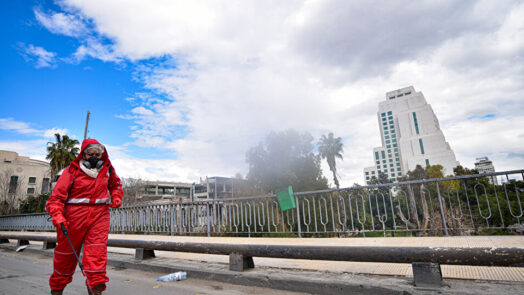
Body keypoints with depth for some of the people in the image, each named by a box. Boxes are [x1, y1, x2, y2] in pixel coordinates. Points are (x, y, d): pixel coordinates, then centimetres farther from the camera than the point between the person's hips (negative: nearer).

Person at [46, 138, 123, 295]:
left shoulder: (107, 169, 7)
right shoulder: (72, 170, -5)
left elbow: (116, 184, 25)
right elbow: (57, 195, -7)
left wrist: (116, 197, 8)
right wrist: (57, 215, -19)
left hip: (100, 214, 2)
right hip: (75, 214, -1)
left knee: (97, 250, -11)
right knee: (66, 252, 13)